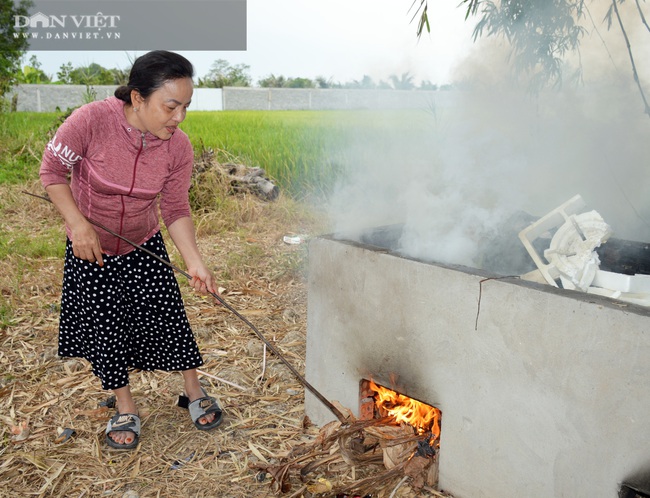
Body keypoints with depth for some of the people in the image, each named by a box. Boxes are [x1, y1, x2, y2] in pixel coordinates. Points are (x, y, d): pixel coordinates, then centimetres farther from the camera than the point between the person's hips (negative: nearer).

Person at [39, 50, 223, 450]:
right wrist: (78, 224, -24)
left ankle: (194, 392, 21)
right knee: (104, 327, 3)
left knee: (167, 316, 0)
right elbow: (52, 170, -15)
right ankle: (126, 409, 23)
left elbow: (176, 210, -12)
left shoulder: (178, 146, -18)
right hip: (90, 249, -1)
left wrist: (195, 262, -23)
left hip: (145, 246, 2)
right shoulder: (91, 121, -28)